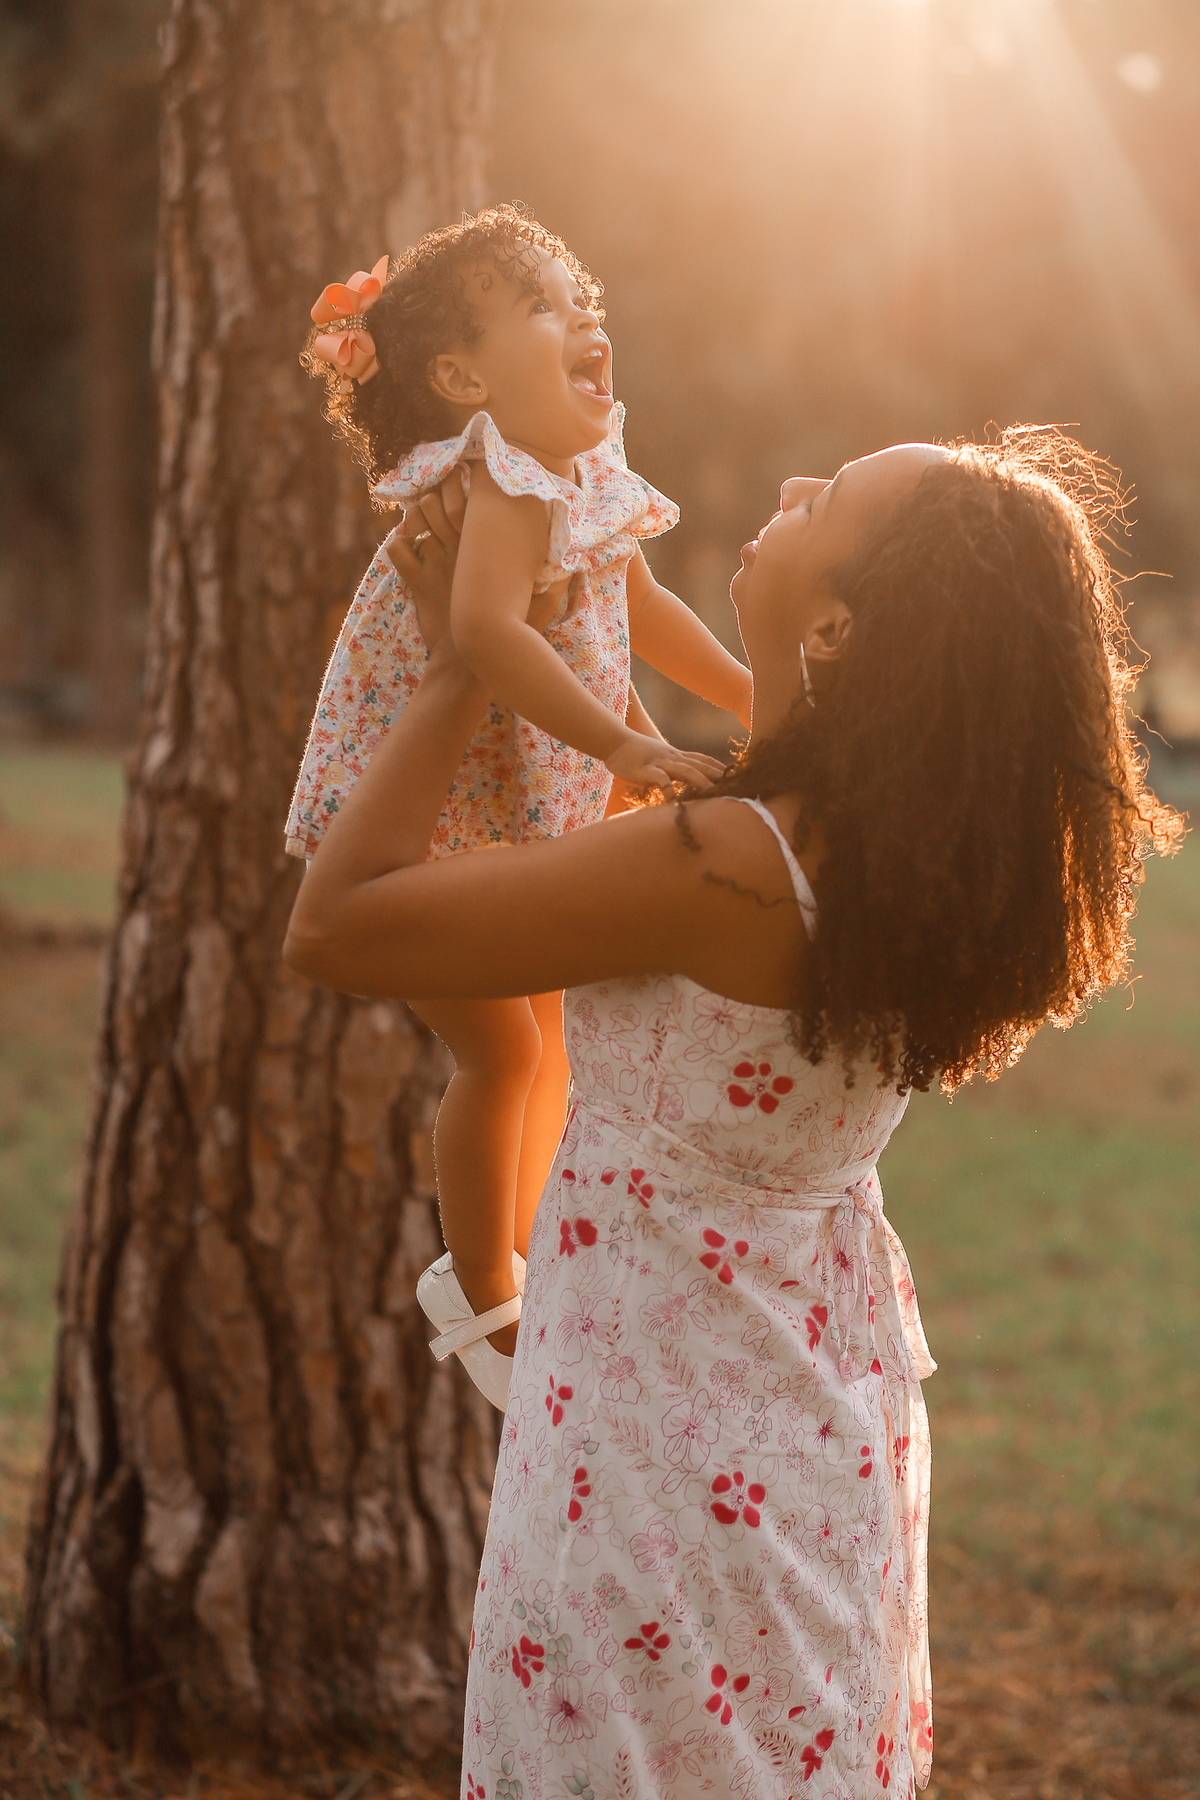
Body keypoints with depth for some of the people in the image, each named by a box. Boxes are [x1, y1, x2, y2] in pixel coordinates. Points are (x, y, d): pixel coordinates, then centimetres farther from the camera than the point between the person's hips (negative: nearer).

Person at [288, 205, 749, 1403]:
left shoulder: (588, 478, 3)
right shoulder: (502, 489, -27)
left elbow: (641, 609, 21)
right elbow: (488, 634, -45)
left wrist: (758, 701, 21)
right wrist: (622, 745, -48)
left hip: (524, 824, 10)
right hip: (418, 828, -9)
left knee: (552, 1039, 18)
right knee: (501, 1050, -5)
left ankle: (514, 1256, 38)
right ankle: (482, 1302, 15)